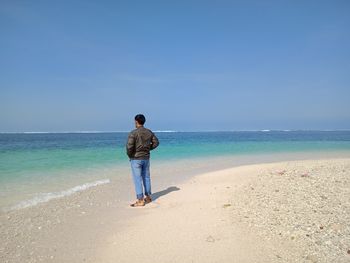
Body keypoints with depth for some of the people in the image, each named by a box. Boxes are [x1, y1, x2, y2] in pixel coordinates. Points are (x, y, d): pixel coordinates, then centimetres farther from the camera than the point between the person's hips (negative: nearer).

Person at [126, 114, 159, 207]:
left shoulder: (133, 133, -16)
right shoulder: (149, 132, 3)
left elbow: (129, 146, -23)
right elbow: (156, 142, 10)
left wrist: (129, 155, -5)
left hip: (136, 158, -6)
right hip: (146, 158, 6)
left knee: (137, 179, 0)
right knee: (146, 177, 16)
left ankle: (140, 200, 2)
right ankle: (148, 197, 27)